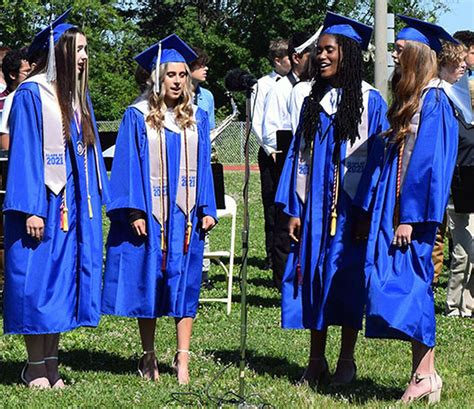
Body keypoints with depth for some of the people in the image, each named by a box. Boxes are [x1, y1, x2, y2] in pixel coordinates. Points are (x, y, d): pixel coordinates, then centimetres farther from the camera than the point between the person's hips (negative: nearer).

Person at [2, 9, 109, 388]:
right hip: (44, 203, -7)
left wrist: (95, 200, 12)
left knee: (65, 283, 7)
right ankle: (35, 368, 6)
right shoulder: (31, 94, -9)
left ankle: (50, 364, 14)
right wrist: (31, 209, -17)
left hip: (75, 206, 7)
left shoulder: (79, 95, 12)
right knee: (38, 283, -2)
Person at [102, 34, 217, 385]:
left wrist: (207, 210, 2)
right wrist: (134, 211, -13)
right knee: (147, 283, 4)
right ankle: (148, 357, 14)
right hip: (148, 215, -2)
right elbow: (128, 165, -5)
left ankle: (182, 360, 2)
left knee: (184, 284, 0)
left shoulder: (197, 118, 8)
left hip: (185, 215, 2)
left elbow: (203, 167, 10)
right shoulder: (138, 117, -1)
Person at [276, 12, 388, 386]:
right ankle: (316, 362, 12)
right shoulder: (314, 102, 11)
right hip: (315, 209, 5)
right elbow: (300, 155, 12)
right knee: (313, 279, 4)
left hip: (351, 208, -4)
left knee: (348, 281, -1)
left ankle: (346, 362, 10)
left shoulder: (370, 102, -3)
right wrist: (294, 209, 5)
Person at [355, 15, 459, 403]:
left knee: (411, 287, -8)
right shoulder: (409, 99, 16)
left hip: (411, 211, -9)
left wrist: (410, 217, -20)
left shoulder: (433, 101, -12)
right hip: (394, 207, 9)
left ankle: (427, 374, -2)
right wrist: (374, 208, 16)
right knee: (404, 287, 7)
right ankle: (423, 374, 10)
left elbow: (428, 160, -18)